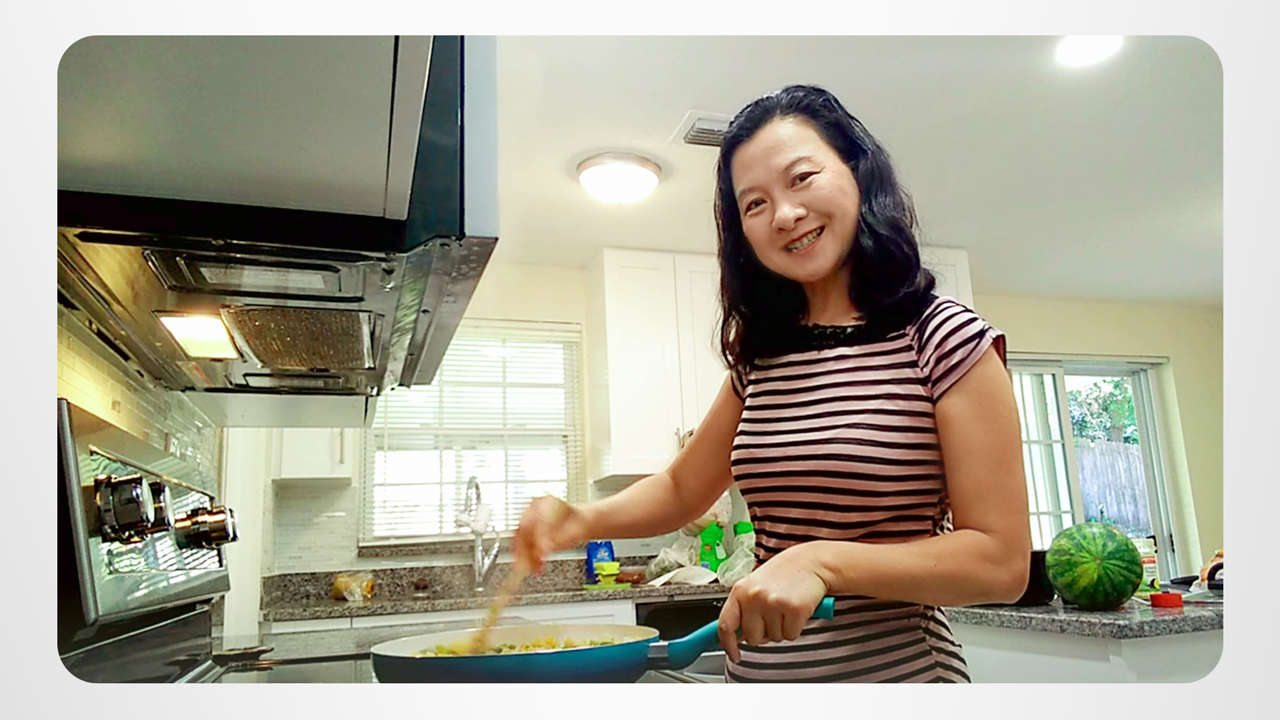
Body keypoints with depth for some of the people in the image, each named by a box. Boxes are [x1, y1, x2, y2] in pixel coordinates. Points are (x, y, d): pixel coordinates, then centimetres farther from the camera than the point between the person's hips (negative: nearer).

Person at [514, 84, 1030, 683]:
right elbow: (681, 490, 11)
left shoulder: (944, 340, -12)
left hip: (896, 667, -5)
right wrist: (583, 520, -7)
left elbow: (1002, 563, -14)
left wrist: (822, 561, -26)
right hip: (755, 668, 6)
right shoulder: (760, 355, 4)